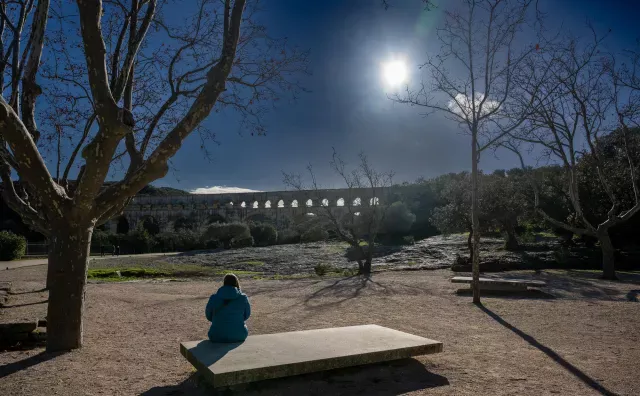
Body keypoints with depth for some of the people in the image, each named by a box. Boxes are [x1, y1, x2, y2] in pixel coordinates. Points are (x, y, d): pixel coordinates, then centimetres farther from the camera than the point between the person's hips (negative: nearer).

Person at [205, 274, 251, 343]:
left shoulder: (213, 298, -9)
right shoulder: (243, 298, -8)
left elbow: (209, 316, 5)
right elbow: (246, 315, 6)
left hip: (217, 337, 0)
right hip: (239, 336, 0)